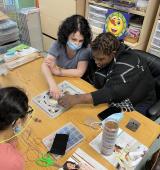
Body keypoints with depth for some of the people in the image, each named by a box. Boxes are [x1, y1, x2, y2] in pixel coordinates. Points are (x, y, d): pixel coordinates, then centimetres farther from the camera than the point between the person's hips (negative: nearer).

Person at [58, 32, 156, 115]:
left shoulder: (128, 65, -33)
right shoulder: (102, 55, -11)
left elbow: (112, 93, -44)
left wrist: (77, 99, -50)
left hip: (136, 104, -6)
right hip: (116, 98, 6)